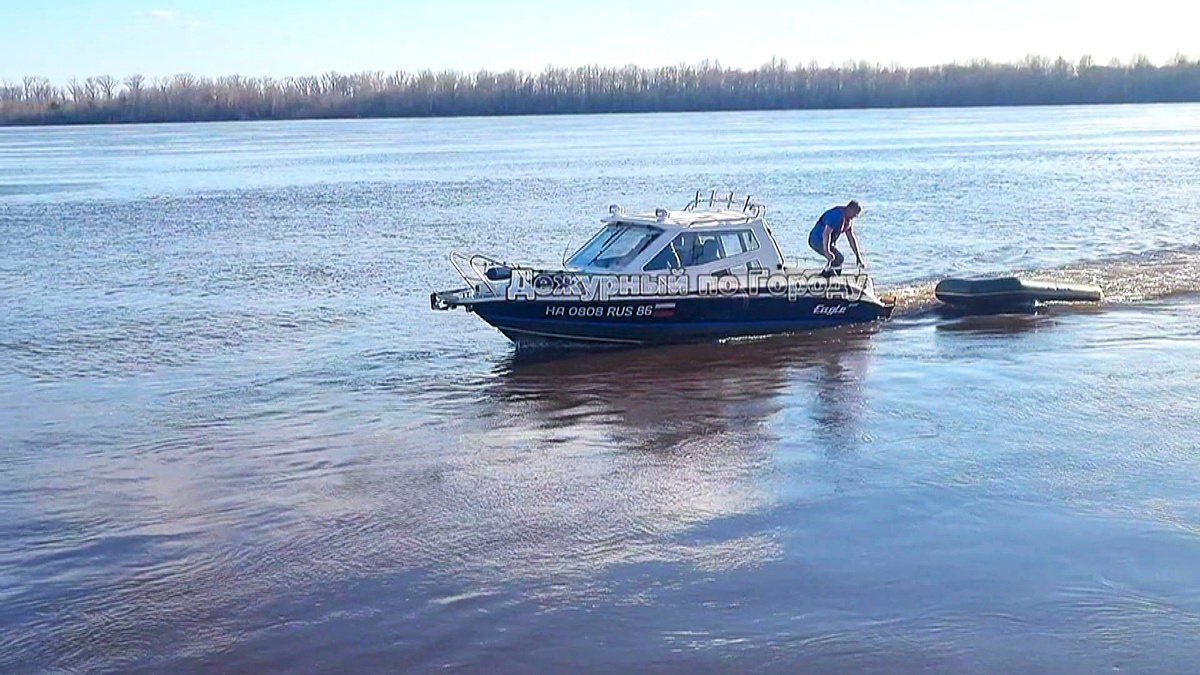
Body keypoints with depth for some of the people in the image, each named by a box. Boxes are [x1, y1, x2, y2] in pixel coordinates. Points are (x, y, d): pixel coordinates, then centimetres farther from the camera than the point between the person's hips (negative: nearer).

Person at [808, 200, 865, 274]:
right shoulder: (837, 215, -25)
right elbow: (826, 233, -32)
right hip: (818, 240, -10)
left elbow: (851, 238, 11)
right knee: (839, 259, -19)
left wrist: (858, 257, 8)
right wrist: (827, 252, -34)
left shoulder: (849, 219, 7)